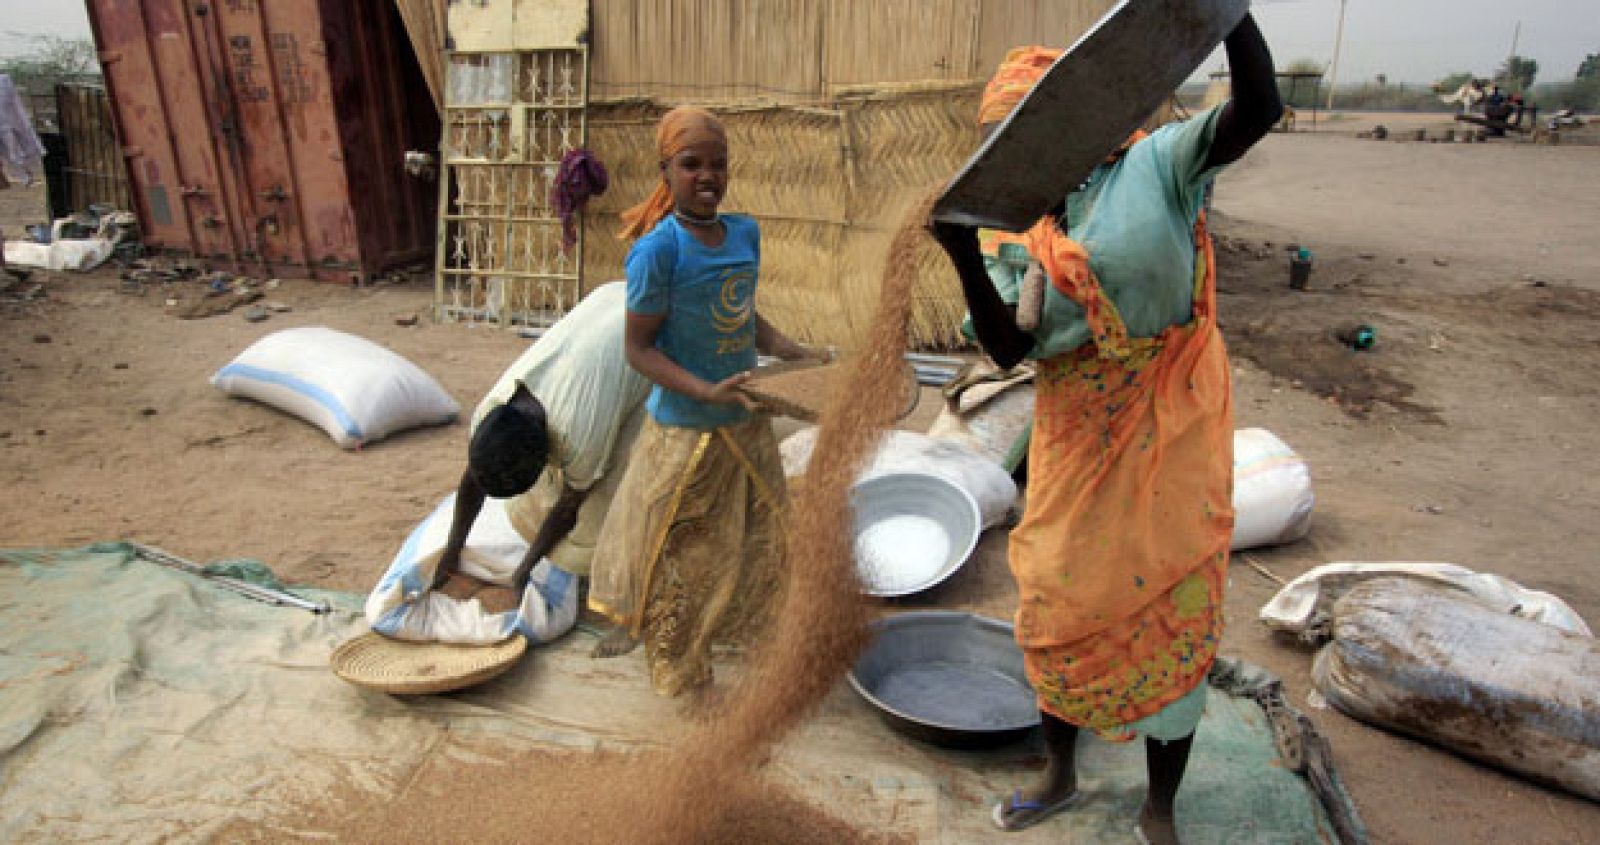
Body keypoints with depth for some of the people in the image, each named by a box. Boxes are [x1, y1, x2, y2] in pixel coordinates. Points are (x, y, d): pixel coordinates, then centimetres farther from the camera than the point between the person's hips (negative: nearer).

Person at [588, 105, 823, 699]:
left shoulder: (745, 233, 1)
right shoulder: (658, 249, -19)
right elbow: (639, 347, -16)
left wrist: (797, 355, 2)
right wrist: (706, 393, -27)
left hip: (746, 424, 7)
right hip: (685, 433, -7)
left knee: (757, 549, 20)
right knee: (679, 561, 11)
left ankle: (714, 636, 47)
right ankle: (679, 678, 33)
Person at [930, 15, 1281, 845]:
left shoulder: (1157, 163, -6)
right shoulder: (1040, 235, 6)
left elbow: (1258, 108, -22)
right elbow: (1011, 347, -4)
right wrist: (966, 262, -17)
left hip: (1166, 426, -5)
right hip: (1078, 438, 5)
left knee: (1170, 617, 7)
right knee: (1054, 606, 13)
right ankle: (1060, 775, 38)